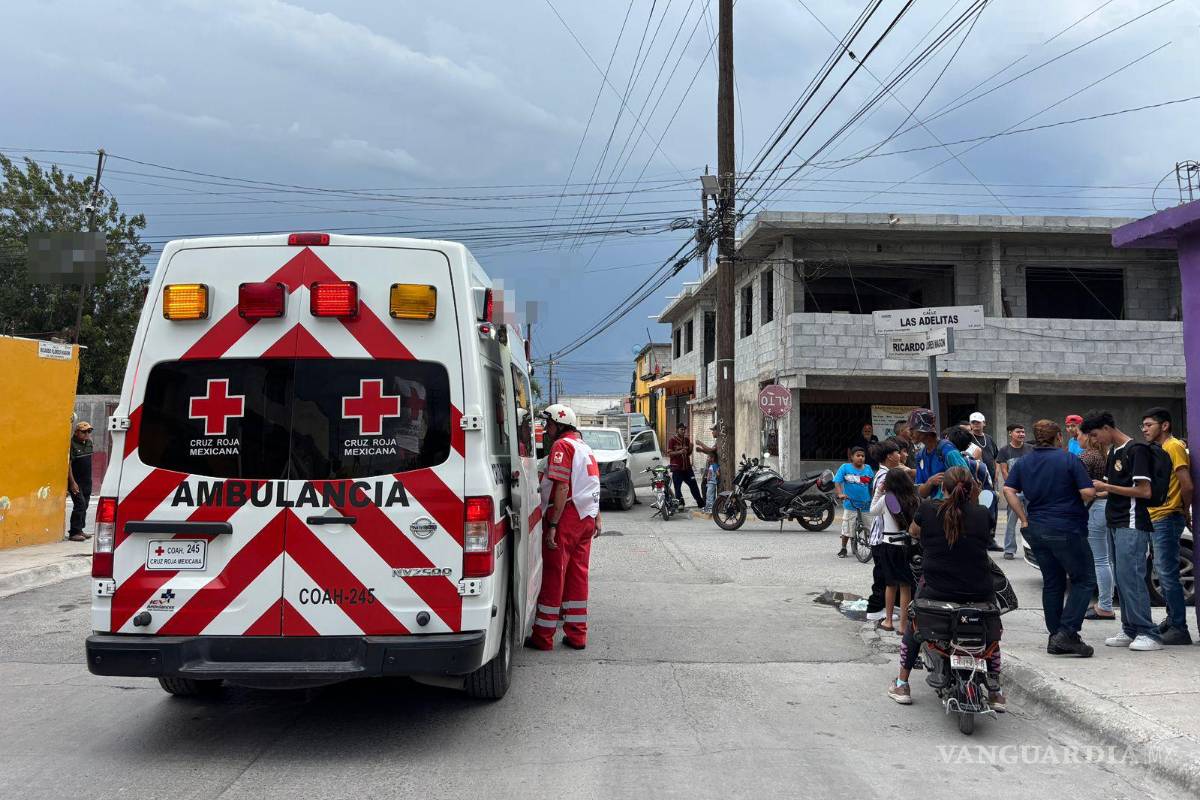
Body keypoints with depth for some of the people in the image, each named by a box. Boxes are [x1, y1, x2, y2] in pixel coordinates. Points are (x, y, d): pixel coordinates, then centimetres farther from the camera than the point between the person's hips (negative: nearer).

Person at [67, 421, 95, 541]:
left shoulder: (89, 442, 9)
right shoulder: (72, 444, -15)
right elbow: (68, 464, -17)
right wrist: (72, 482, -20)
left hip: (87, 481, 8)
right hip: (76, 481, -8)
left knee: (85, 505, 12)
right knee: (80, 504, -14)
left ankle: (79, 529, 22)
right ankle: (74, 532, -11)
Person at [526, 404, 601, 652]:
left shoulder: (562, 446, -11)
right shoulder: (584, 447, 19)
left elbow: (562, 488, -19)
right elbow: (592, 486, 25)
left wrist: (552, 525, -21)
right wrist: (596, 518, 30)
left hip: (566, 516, -9)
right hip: (586, 518, 9)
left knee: (553, 575, -2)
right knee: (578, 575, 11)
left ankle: (543, 636, 4)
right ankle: (577, 635, 14)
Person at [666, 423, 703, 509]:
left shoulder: (687, 440, 13)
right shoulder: (672, 440, -4)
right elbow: (669, 453, -9)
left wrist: (691, 448, -2)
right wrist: (679, 452, -23)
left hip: (687, 467, 5)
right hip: (677, 468, -4)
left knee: (693, 485, 5)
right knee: (677, 487, -1)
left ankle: (700, 503, 11)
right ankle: (680, 503, 9)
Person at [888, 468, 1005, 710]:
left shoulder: (928, 510, -4)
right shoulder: (981, 514, -3)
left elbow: (913, 532, 17)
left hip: (936, 591, -1)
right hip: (979, 593, 1)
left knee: (914, 625, 28)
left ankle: (902, 685, 31)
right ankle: (995, 692, 33)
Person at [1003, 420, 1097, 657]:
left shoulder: (1023, 463, 7)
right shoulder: (1069, 460, -8)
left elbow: (1009, 490, -2)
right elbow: (1088, 492, -15)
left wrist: (1025, 519, 1)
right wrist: (1073, 502, 7)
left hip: (1035, 530, 6)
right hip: (1066, 530, -6)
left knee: (1052, 583, 14)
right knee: (1084, 580, 4)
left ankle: (1055, 638, 15)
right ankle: (1066, 633, -7)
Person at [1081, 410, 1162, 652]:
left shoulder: (1136, 450, -10)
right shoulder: (1113, 453, 17)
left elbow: (1144, 491, -16)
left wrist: (1106, 487, -14)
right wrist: (1096, 488, 5)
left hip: (1132, 525, -9)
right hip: (1116, 523, 9)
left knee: (1130, 577, -12)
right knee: (1123, 579, 9)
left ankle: (1149, 634, -9)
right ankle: (1130, 631, 13)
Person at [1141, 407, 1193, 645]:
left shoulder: (1173, 447, -12)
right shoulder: (1158, 450, 18)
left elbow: (1186, 485, -20)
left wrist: (1185, 512, -8)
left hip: (1167, 519, -10)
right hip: (1157, 519, 10)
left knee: (1168, 574, -9)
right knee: (1164, 573, 17)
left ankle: (1179, 629, -5)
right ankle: (1172, 619, 27)